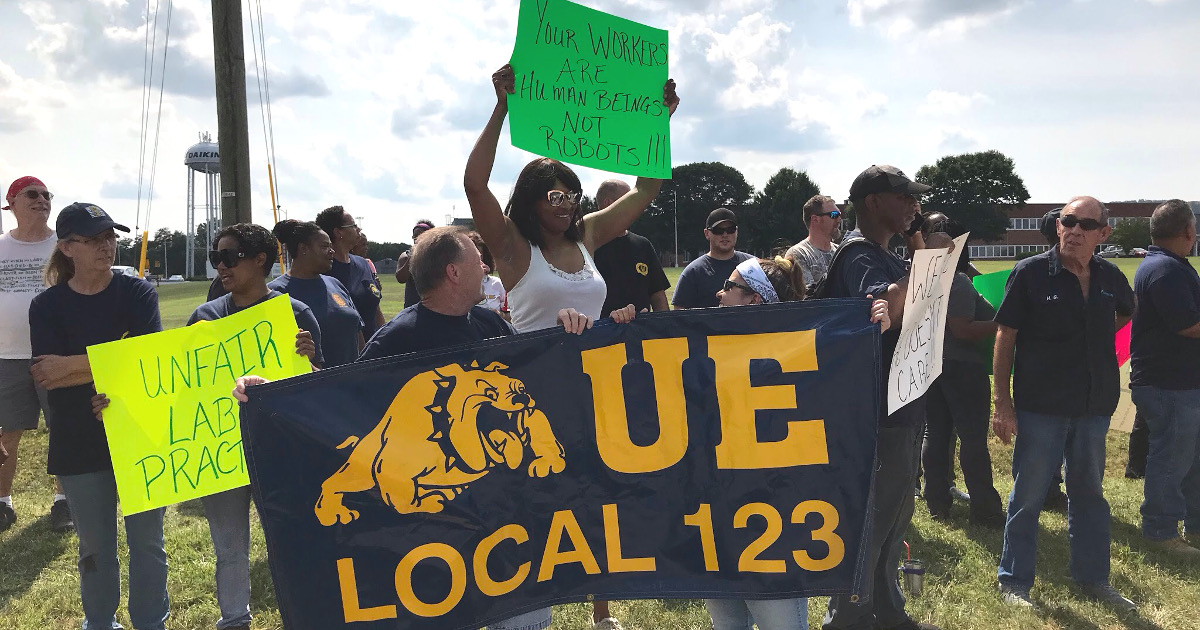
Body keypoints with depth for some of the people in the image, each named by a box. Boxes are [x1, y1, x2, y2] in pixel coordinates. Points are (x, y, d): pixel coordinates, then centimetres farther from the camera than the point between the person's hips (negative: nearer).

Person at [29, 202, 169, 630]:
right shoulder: (47, 306, -1)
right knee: (95, 548, 14)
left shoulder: (137, 293, -3)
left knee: (147, 542, 9)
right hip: (80, 445, 1)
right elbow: (49, 380, -11)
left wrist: (70, 365, -18)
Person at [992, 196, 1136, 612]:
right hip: (1040, 406, -4)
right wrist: (1002, 401, -12)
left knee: (1089, 493, 17)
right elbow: (1005, 337, -9)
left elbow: (1124, 313, 26)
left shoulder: (1110, 278, 2)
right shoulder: (1031, 273, -10)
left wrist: (1094, 342, 10)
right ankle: (1014, 580, 18)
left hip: (1094, 407, 5)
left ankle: (1092, 578, 32)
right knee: (1027, 496, 5)